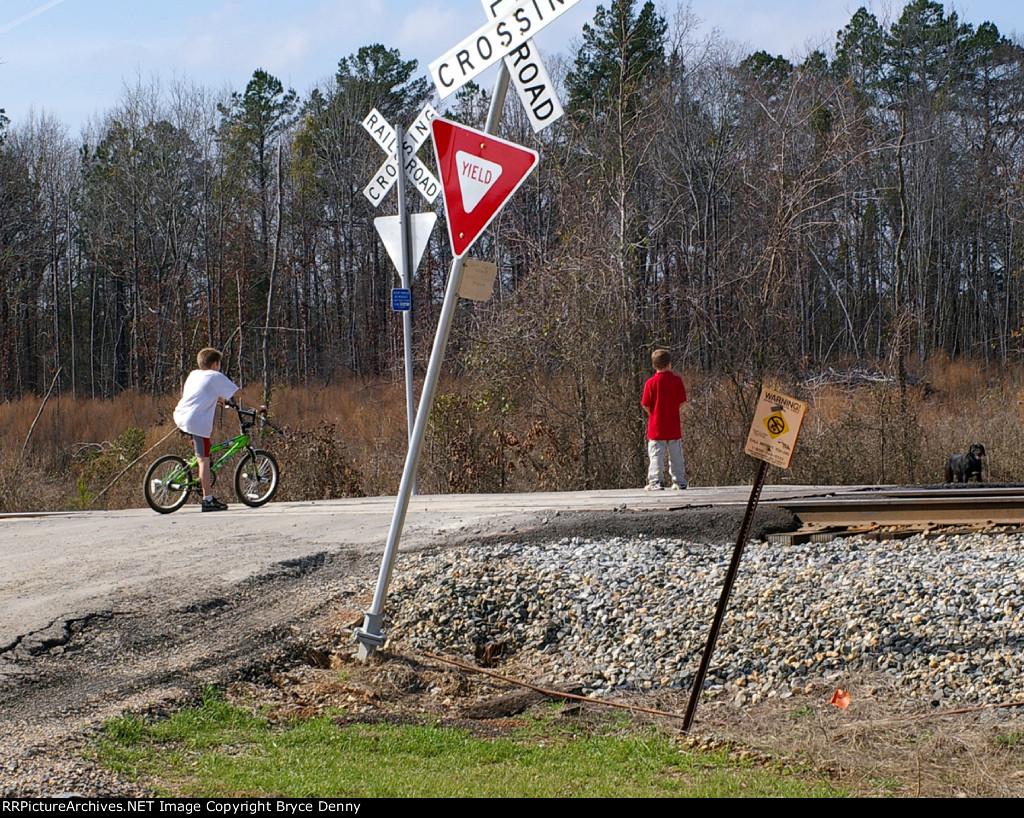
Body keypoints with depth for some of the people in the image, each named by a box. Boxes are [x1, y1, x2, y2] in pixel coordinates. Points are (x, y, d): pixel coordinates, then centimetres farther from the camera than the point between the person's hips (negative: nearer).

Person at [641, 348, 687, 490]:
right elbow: (682, 401, 1)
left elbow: (646, 406, -8)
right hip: (674, 426, 3)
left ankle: (656, 481, -3)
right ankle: (679, 481, 15)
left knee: (656, 454, 1)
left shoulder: (651, 382, -10)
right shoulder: (677, 380, -3)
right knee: (676, 455, 11)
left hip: (657, 427, -3)